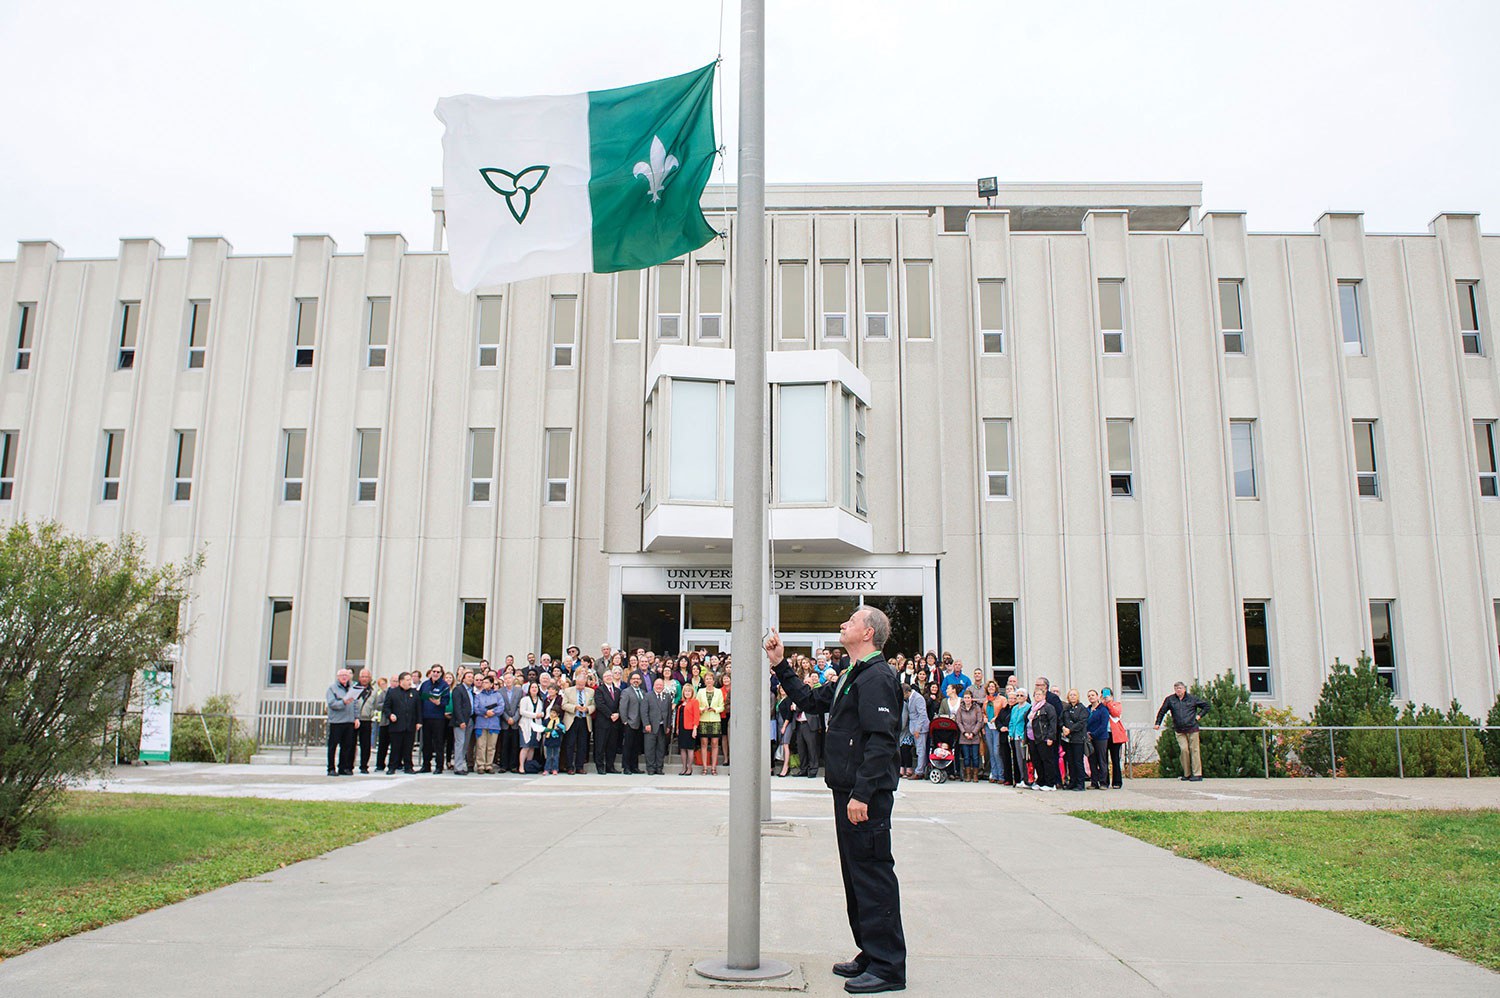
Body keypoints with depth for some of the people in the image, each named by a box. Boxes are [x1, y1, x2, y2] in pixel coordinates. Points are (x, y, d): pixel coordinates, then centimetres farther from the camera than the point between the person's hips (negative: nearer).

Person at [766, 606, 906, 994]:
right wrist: (780, 666, 21)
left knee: (872, 874, -4)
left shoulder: (877, 676, -15)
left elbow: (881, 740, -22)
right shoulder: (850, 676, 17)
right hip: (848, 791, 10)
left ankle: (887, 967, 3)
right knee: (855, 873, 15)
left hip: (867, 796, -10)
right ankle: (871, 954, 26)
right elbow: (812, 701, 26)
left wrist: (862, 794, -25)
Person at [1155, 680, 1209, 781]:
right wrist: (1157, 723, 12)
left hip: (1192, 729, -1)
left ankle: (1197, 774, 1)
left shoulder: (1192, 698, 4)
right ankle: (1187, 774, 1)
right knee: (1184, 749, -10)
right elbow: (1162, 712, 15)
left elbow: (1206, 706, 17)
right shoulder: (1170, 700, 5)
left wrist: (1199, 715, 6)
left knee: (1194, 750, -2)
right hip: (1179, 731, 1)